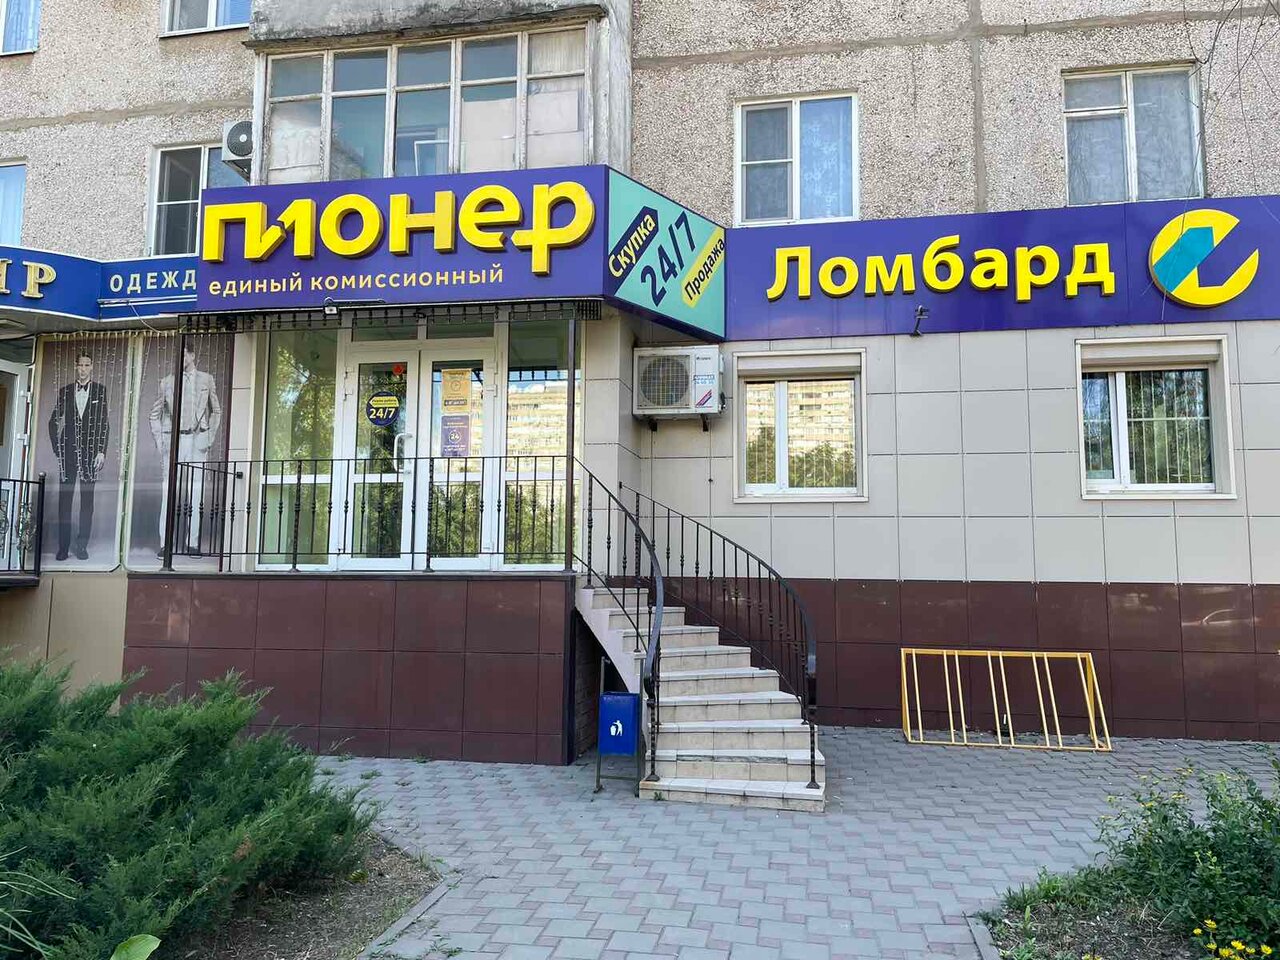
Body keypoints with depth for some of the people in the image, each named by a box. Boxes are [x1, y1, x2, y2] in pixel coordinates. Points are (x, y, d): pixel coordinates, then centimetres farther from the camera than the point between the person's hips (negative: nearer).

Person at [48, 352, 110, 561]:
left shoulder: (100, 391, 4)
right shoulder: (65, 391, 9)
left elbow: (105, 424, 2)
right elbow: (53, 421, 13)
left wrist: (101, 451, -5)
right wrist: (57, 448, 4)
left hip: (90, 452, -1)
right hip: (68, 452, 2)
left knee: (87, 499, 2)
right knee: (64, 499, 1)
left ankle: (82, 546, 7)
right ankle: (63, 546, 6)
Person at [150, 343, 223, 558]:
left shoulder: (206, 380, 8)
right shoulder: (167, 382, 9)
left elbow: (216, 411, 14)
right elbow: (155, 414, 15)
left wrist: (210, 438, 5)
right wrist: (159, 441, 4)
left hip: (197, 440, 0)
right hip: (173, 439, 0)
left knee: (195, 492, -1)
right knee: (169, 491, -4)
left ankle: (193, 543, 4)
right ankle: (165, 544, -1)